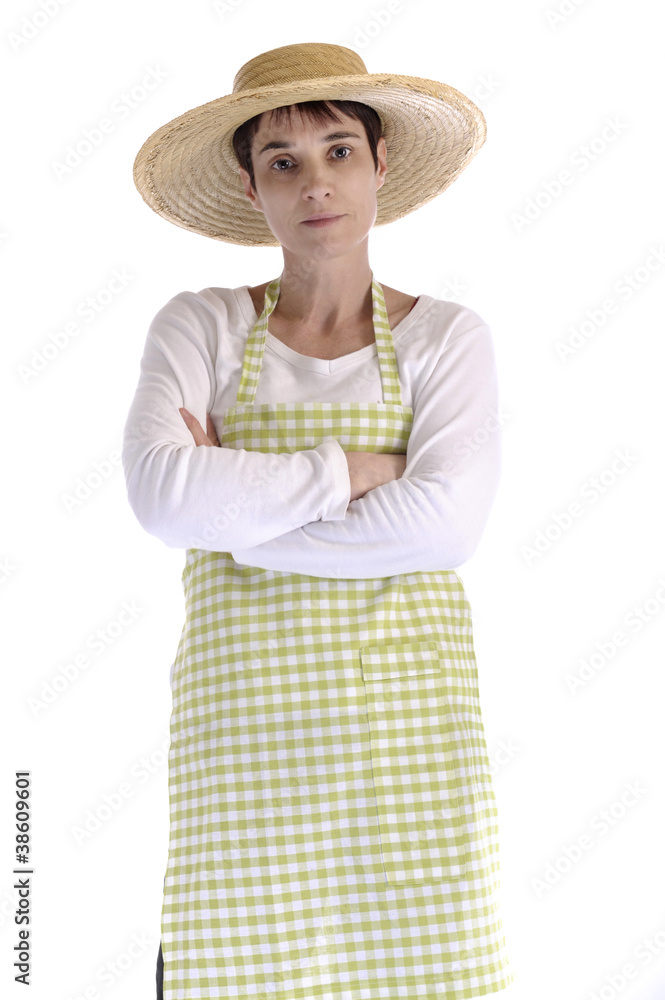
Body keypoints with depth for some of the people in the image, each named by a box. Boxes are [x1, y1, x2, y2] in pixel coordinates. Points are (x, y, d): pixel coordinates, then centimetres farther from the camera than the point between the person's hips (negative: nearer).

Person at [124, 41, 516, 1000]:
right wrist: (351, 471, -9)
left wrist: (229, 506, -10)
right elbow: (163, 491, -13)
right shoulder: (200, 328, 5)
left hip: (408, 727, 0)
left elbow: (445, 523, -12)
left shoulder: (449, 337, 5)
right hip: (243, 730, 0)